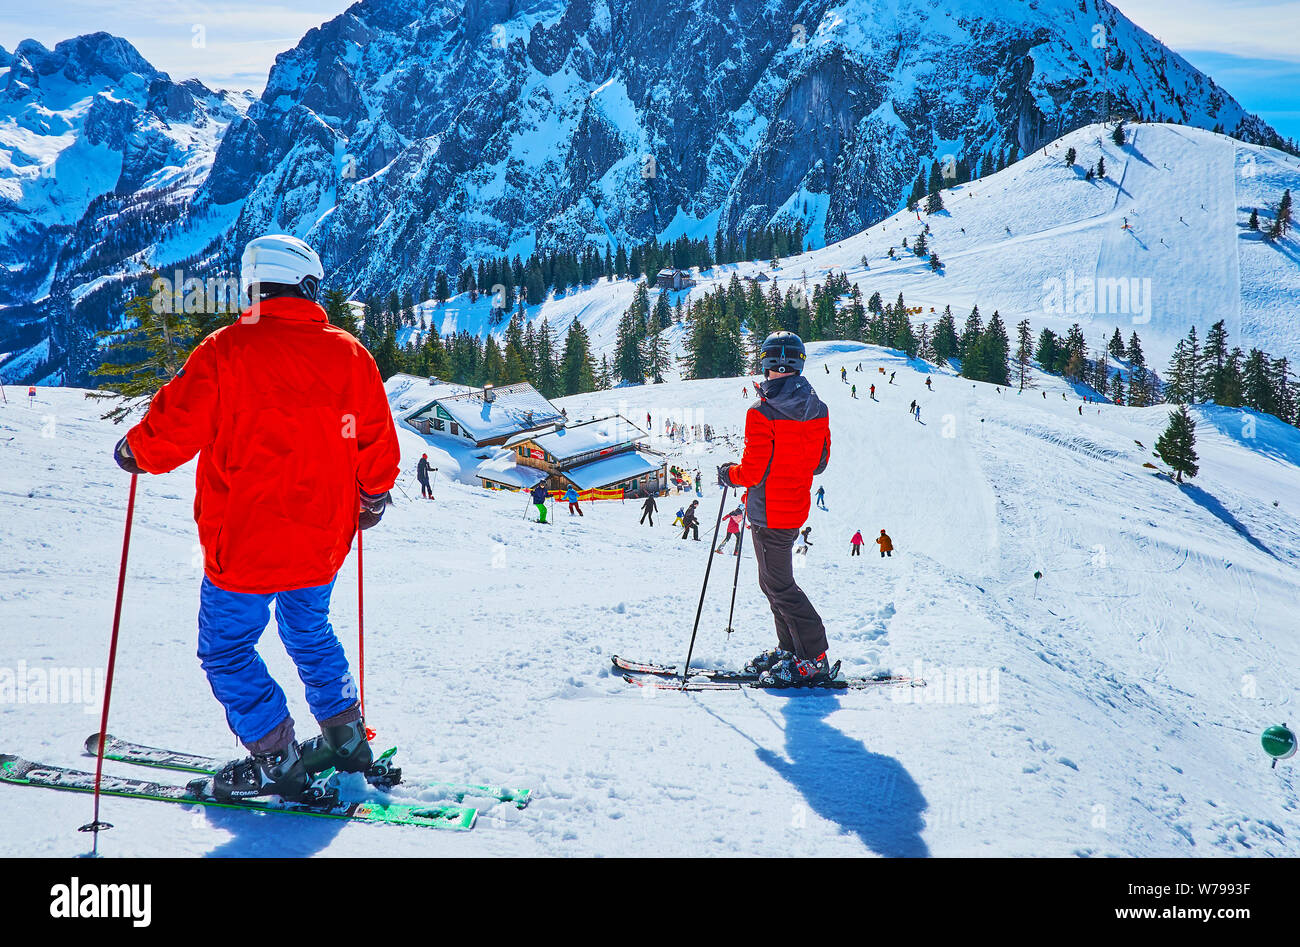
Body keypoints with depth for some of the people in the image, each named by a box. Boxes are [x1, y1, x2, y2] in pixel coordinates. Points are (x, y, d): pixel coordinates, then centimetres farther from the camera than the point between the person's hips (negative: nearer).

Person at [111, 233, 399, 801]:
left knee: (226, 648, 10)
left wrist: (134, 452, 10)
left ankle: (275, 760, 10)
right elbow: (378, 446, 7)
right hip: (324, 541, 5)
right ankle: (345, 737, 29)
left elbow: (175, 427, -11)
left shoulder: (228, 350, -12)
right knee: (310, 633, 25)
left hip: (247, 544, -5)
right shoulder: (350, 354, 0)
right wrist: (373, 496, 25)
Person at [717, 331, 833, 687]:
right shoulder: (817, 410, 2)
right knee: (774, 580, 21)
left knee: (778, 585, 0)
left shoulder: (762, 413, -21)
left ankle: (813, 659, 2)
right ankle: (790, 648, 27)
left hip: (769, 512, -8)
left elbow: (752, 472, -19)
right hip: (797, 506, 8)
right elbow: (820, 461, 11)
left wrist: (728, 474, 1)